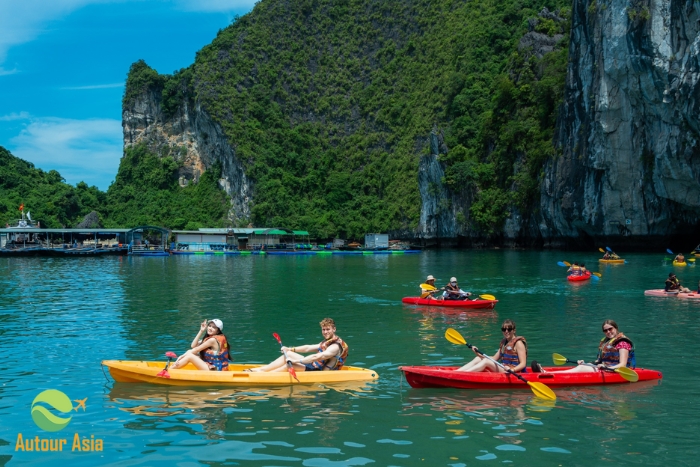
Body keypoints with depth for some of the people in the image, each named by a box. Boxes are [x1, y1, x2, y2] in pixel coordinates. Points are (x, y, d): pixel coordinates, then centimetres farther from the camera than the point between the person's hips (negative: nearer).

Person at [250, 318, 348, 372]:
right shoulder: (327, 341, 15)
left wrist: (296, 360, -32)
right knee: (288, 354, 7)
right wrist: (290, 349, 5)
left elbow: (317, 357, -30)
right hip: (314, 365, 10)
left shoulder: (336, 346, -19)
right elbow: (308, 348, 15)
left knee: (291, 364, -26)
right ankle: (261, 369, 1)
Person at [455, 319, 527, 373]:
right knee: (478, 359, -3)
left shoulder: (518, 343, -6)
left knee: (486, 361, -23)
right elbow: (494, 359, 16)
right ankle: (456, 372, -17)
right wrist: (479, 354, 4)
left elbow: (523, 364, -13)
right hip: (503, 369, 8)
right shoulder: (504, 342, 19)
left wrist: (512, 370, -32)